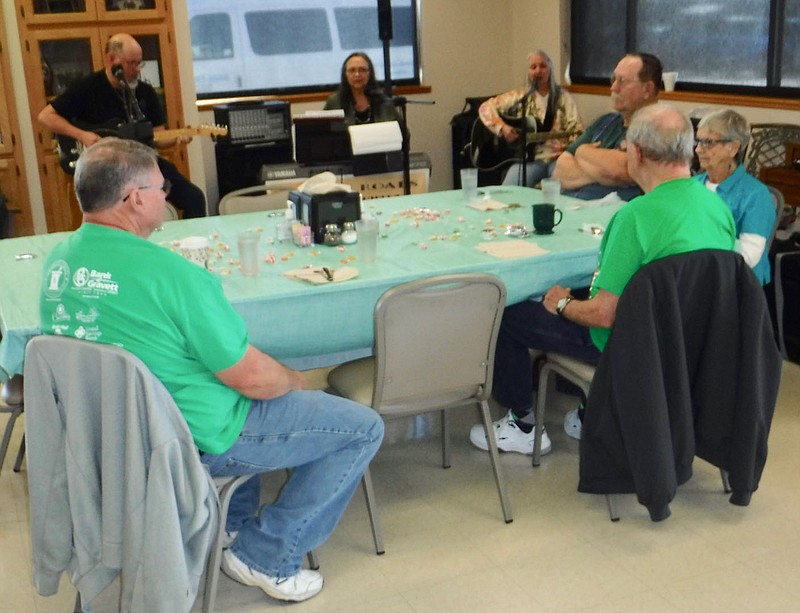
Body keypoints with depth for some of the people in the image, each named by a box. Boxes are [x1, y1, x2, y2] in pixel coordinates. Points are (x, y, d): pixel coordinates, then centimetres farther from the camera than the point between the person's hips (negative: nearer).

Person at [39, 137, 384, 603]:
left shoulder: (58, 262, -3)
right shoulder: (167, 271, -28)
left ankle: (233, 524, 35)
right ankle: (266, 557, 6)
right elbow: (251, 377, -23)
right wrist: (296, 381, 0)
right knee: (363, 428, 1)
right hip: (193, 441, -9)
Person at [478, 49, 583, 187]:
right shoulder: (519, 96, 10)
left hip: (556, 157, 0)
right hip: (528, 158, 0)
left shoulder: (563, 97, 9)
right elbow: (486, 108, 8)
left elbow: (577, 131, 3)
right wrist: (502, 127, -7)